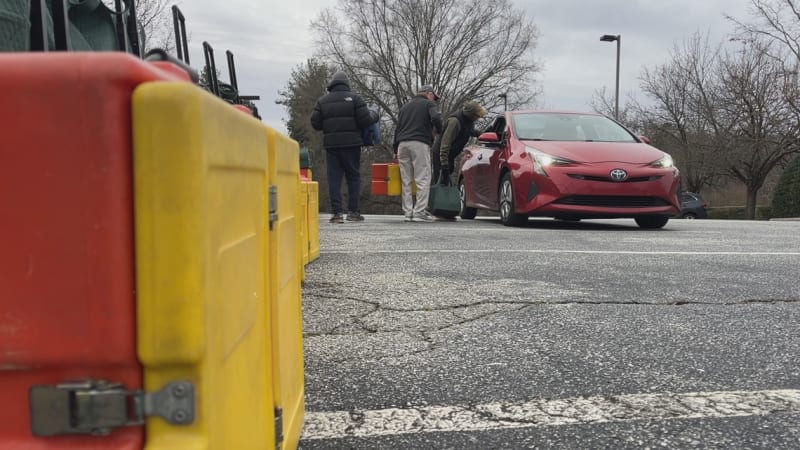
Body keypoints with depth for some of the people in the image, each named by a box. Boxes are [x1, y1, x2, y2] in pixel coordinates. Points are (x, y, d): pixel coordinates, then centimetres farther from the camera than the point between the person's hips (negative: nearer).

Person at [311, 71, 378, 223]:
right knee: (353, 176, 7)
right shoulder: (354, 98, 0)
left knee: (334, 178, 2)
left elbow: (315, 123, 4)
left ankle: (337, 212, -3)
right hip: (351, 143, -1)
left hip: (331, 144, 2)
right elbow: (365, 120, -8)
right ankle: (353, 211, 6)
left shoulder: (322, 101, 8)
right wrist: (374, 116, 13)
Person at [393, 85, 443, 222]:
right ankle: (420, 212, -13)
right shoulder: (429, 104, 9)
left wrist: (395, 150, 22)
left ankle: (408, 212, 4)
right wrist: (438, 131, 9)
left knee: (406, 181, 6)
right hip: (420, 143, -6)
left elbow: (397, 128, 23)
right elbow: (436, 118, -11)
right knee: (423, 179, -6)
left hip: (402, 144, 6)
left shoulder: (405, 106, 28)